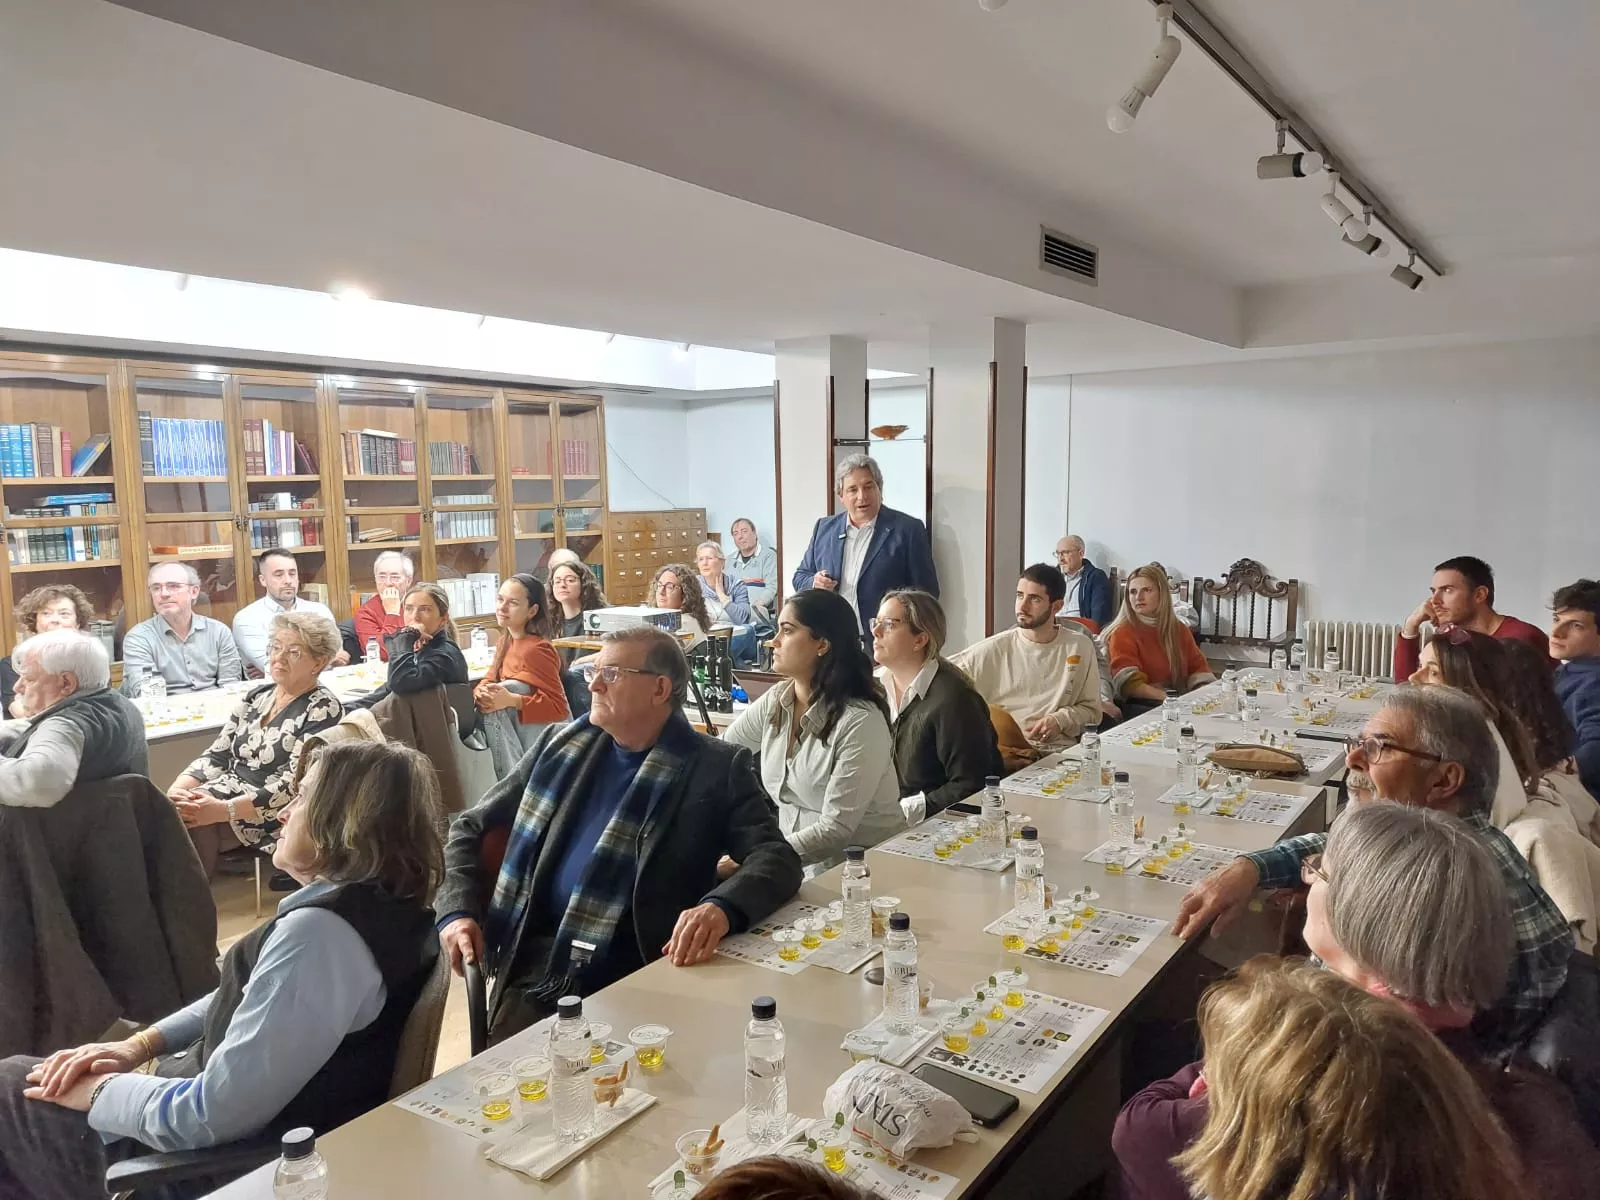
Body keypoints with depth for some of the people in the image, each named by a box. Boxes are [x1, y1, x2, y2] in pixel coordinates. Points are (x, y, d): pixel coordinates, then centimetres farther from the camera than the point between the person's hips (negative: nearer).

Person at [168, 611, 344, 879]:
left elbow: (293, 784, -16)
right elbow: (217, 755, 11)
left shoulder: (323, 709, -8)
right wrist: (179, 788, -9)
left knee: (187, 823, -27)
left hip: (271, 816, -6)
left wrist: (223, 811, -25)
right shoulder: (256, 695, 13)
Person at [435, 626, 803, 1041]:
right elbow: (469, 828, 17)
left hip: (642, 980, -2)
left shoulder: (717, 768, -1)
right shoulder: (560, 744, 10)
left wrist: (720, 908, -30)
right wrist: (458, 911, 0)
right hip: (538, 969, 3)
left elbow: (777, 857, -10)